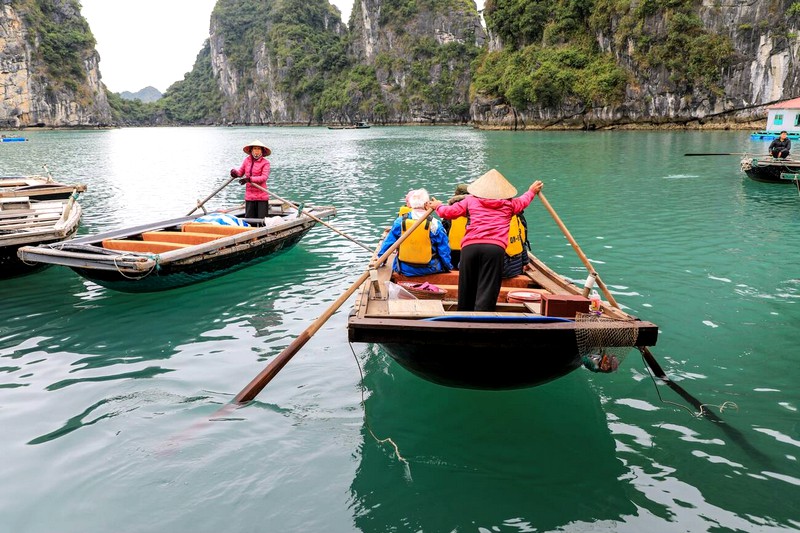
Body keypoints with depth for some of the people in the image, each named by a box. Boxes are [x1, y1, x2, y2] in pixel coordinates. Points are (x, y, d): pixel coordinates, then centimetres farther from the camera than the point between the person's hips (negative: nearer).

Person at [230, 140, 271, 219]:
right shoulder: (247, 160, 7)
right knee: (249, 218, 8)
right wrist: (235, 172, -6)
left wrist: (250, 179, -27)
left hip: (262, 196, -4)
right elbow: (241, 172, 17)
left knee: (261, 218, -2)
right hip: (249, 196, 4)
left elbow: (264, 177, -18)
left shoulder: (265, 162, -7)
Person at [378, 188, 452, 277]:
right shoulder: (435, 224, -10)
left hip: (404, 270, 2)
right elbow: (444, 250, -1)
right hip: (429, 270, -2)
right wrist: (448, 266, 15)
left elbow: (388, 243, 5)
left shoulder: (400, 221, -5)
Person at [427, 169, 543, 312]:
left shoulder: (471, 200, 19)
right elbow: (523, 201, 43)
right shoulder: (509, 204, 22)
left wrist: (437, 206, 39)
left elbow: (449, 212, 18)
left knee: (466, 291, 13)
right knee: (487, 292, -5)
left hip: (470, 247, 1)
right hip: (495, 248, -1)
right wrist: (532, 191, 64)